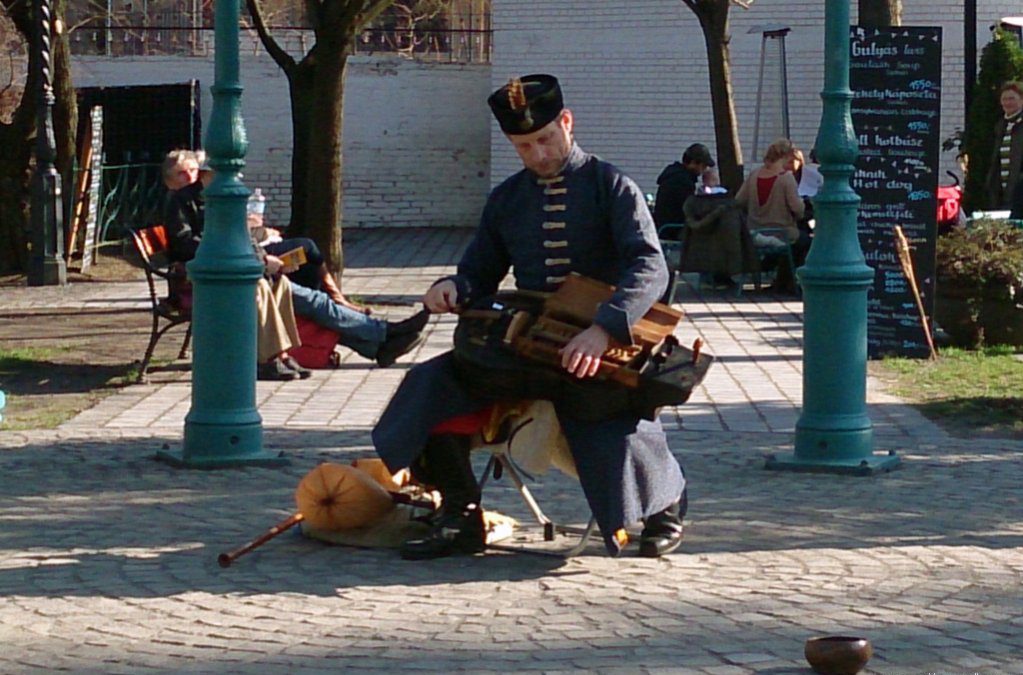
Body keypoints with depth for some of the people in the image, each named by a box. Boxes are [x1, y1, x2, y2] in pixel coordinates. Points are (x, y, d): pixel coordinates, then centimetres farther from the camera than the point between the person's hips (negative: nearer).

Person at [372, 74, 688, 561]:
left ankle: (665, 507, 7)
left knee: (615, 433, -30)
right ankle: (460, 516, -1)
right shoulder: (506, 200, 15)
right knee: (431, 388, -18)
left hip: (603, 348, -4)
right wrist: (454, 289, -5)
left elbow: (650, 267, -15)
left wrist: (604, 329, -32)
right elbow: (479, 275, 22)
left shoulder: (610, 187, -2)